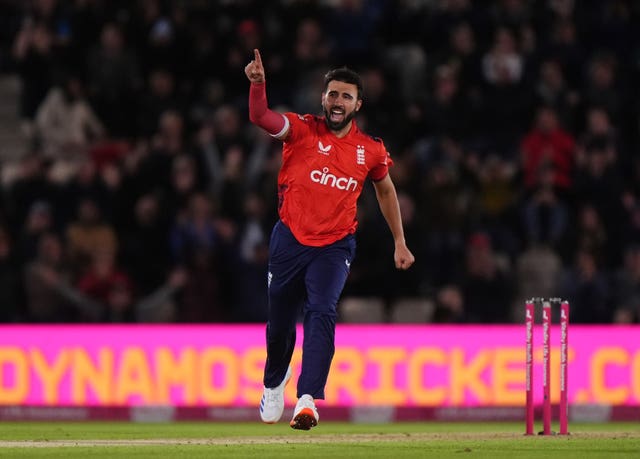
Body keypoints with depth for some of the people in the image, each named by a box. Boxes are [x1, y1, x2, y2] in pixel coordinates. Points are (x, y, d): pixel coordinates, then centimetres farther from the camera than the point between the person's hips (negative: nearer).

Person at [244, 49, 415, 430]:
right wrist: (258, 83, -43)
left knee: (321, 313, -22)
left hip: (335, 246, 0)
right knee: (280, 323, 12)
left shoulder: (371, 150, 1)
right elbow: (261, 117, -23)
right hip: (290, 240, 0)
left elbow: (385, 190, 19)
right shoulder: (302, 131, -6)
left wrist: (400, 242, 21)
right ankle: (275, 381, 44)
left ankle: (308, 399, -30)